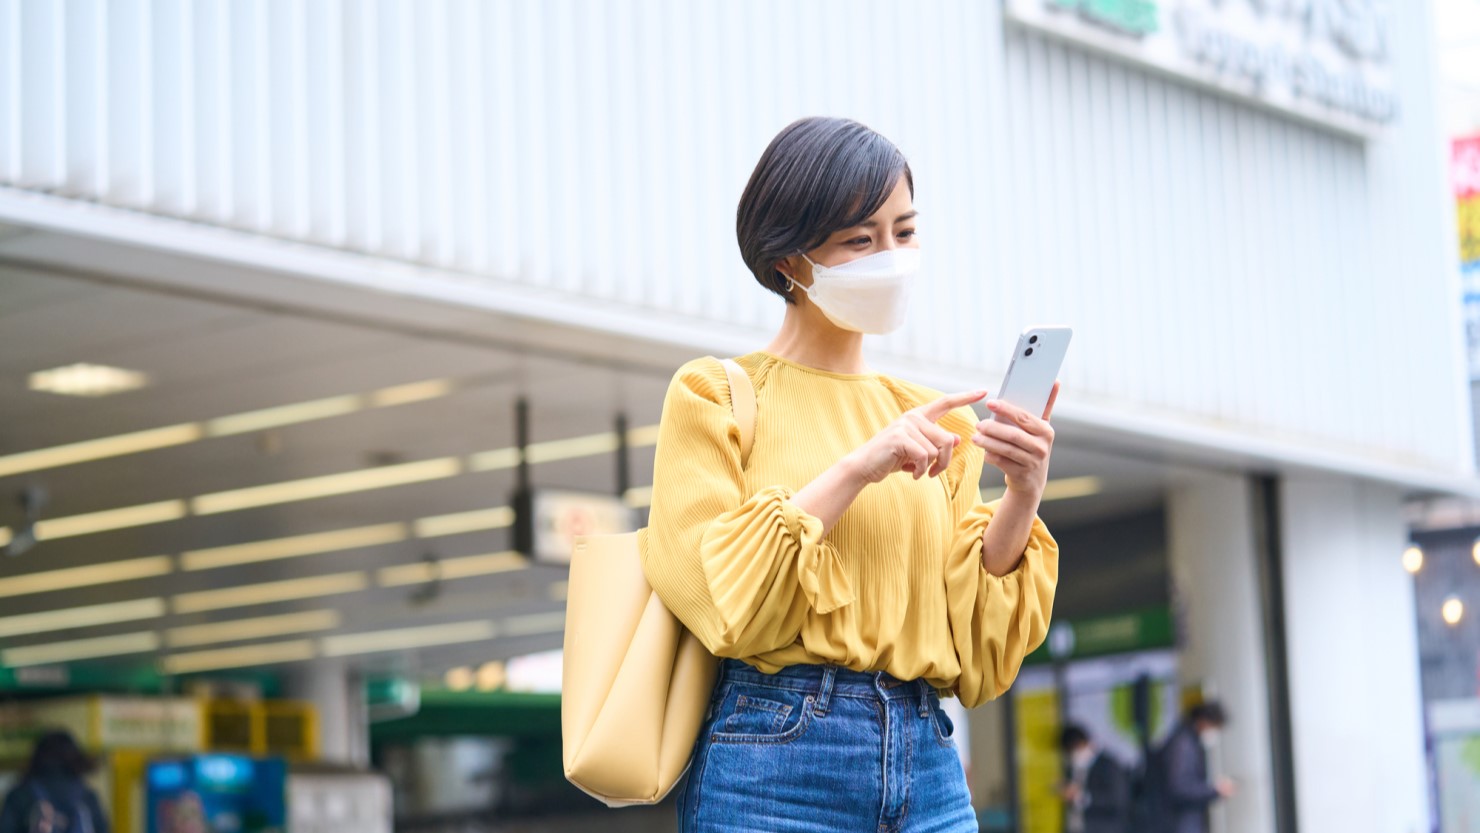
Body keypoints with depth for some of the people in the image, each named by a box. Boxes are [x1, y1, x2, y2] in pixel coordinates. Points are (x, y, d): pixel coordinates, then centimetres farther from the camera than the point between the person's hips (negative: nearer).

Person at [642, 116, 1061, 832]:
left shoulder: (936, 420, 15)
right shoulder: (714, 396, 3)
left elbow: (974, 662, 7)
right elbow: (721, 599, -11)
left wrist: (1022, 497, -6)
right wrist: (856, 468, -13)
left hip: (929, 771, 4)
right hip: (774, 761, -4)